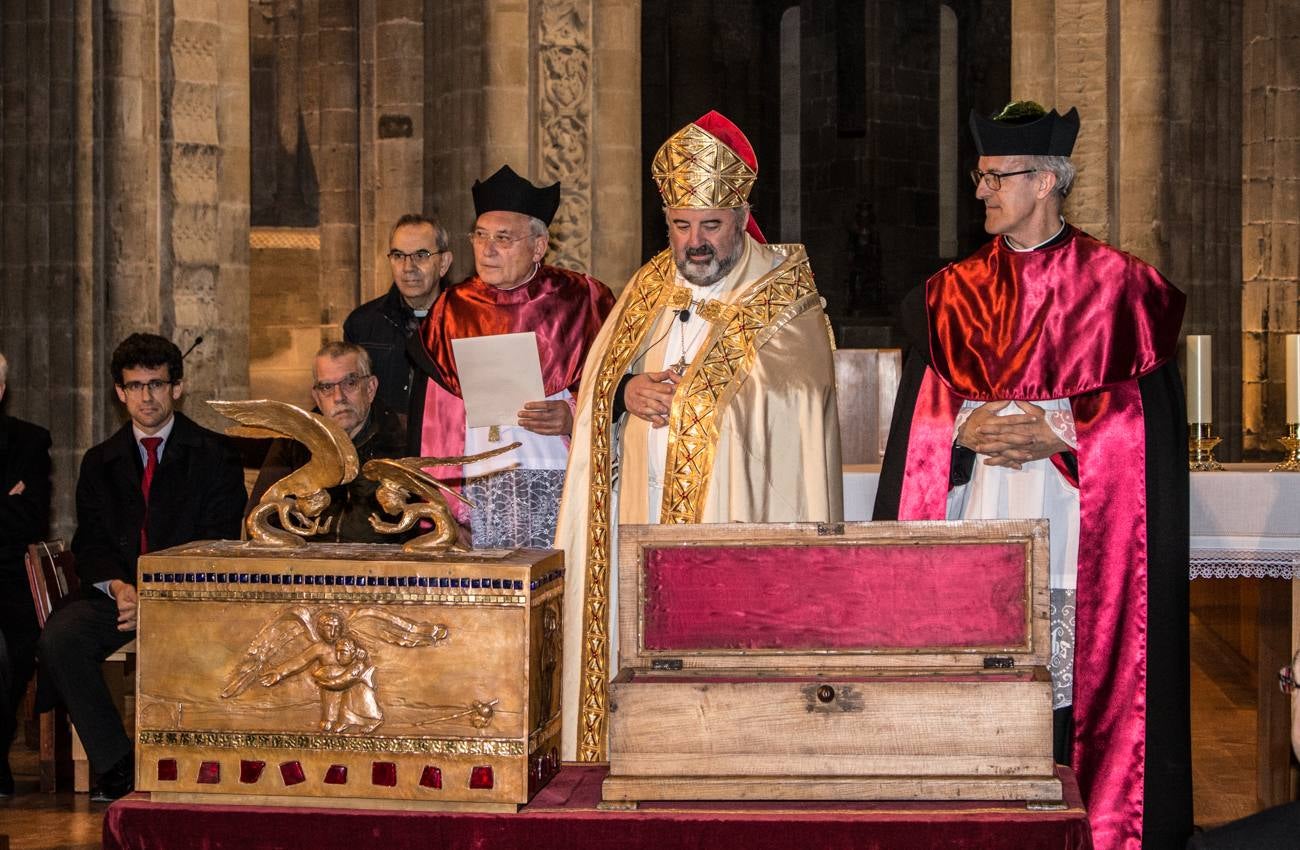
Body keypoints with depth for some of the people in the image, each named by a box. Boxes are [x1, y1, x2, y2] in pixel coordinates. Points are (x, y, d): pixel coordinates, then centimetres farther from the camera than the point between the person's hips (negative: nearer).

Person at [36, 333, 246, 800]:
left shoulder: (214, 455, 6)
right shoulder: (100, 461, 18)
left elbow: (218, 546, -2)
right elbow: (90, 543, 11)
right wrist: (118, 587, -12)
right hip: (116, 591, 4)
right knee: (59, 637, -27)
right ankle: (116, 768, -21)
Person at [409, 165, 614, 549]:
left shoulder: (581, 299, 2)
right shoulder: (455, 308, 10)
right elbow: (441, 419, 11)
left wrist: (574, 417, -16)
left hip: (561, 487, -2)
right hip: (481, 490, 2)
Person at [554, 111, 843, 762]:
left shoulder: (785, 303, -1)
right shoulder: (646, 291, 16)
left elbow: (791, 395, -14)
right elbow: (593, 386, 15)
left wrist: (669, 397, -13)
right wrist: (624, 392, -8)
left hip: (736, 528, -4)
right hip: (641, 525, 5)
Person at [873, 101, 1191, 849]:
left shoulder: (1118, 285, 3)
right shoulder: (953, 294, 13)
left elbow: (1141, 408, -2)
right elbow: (921, 414, 10)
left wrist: (1054, 433, -13)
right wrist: (967, 429, -10)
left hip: (1074, 527, -3)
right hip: (973, 523, 3)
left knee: (1070, 672, -6)